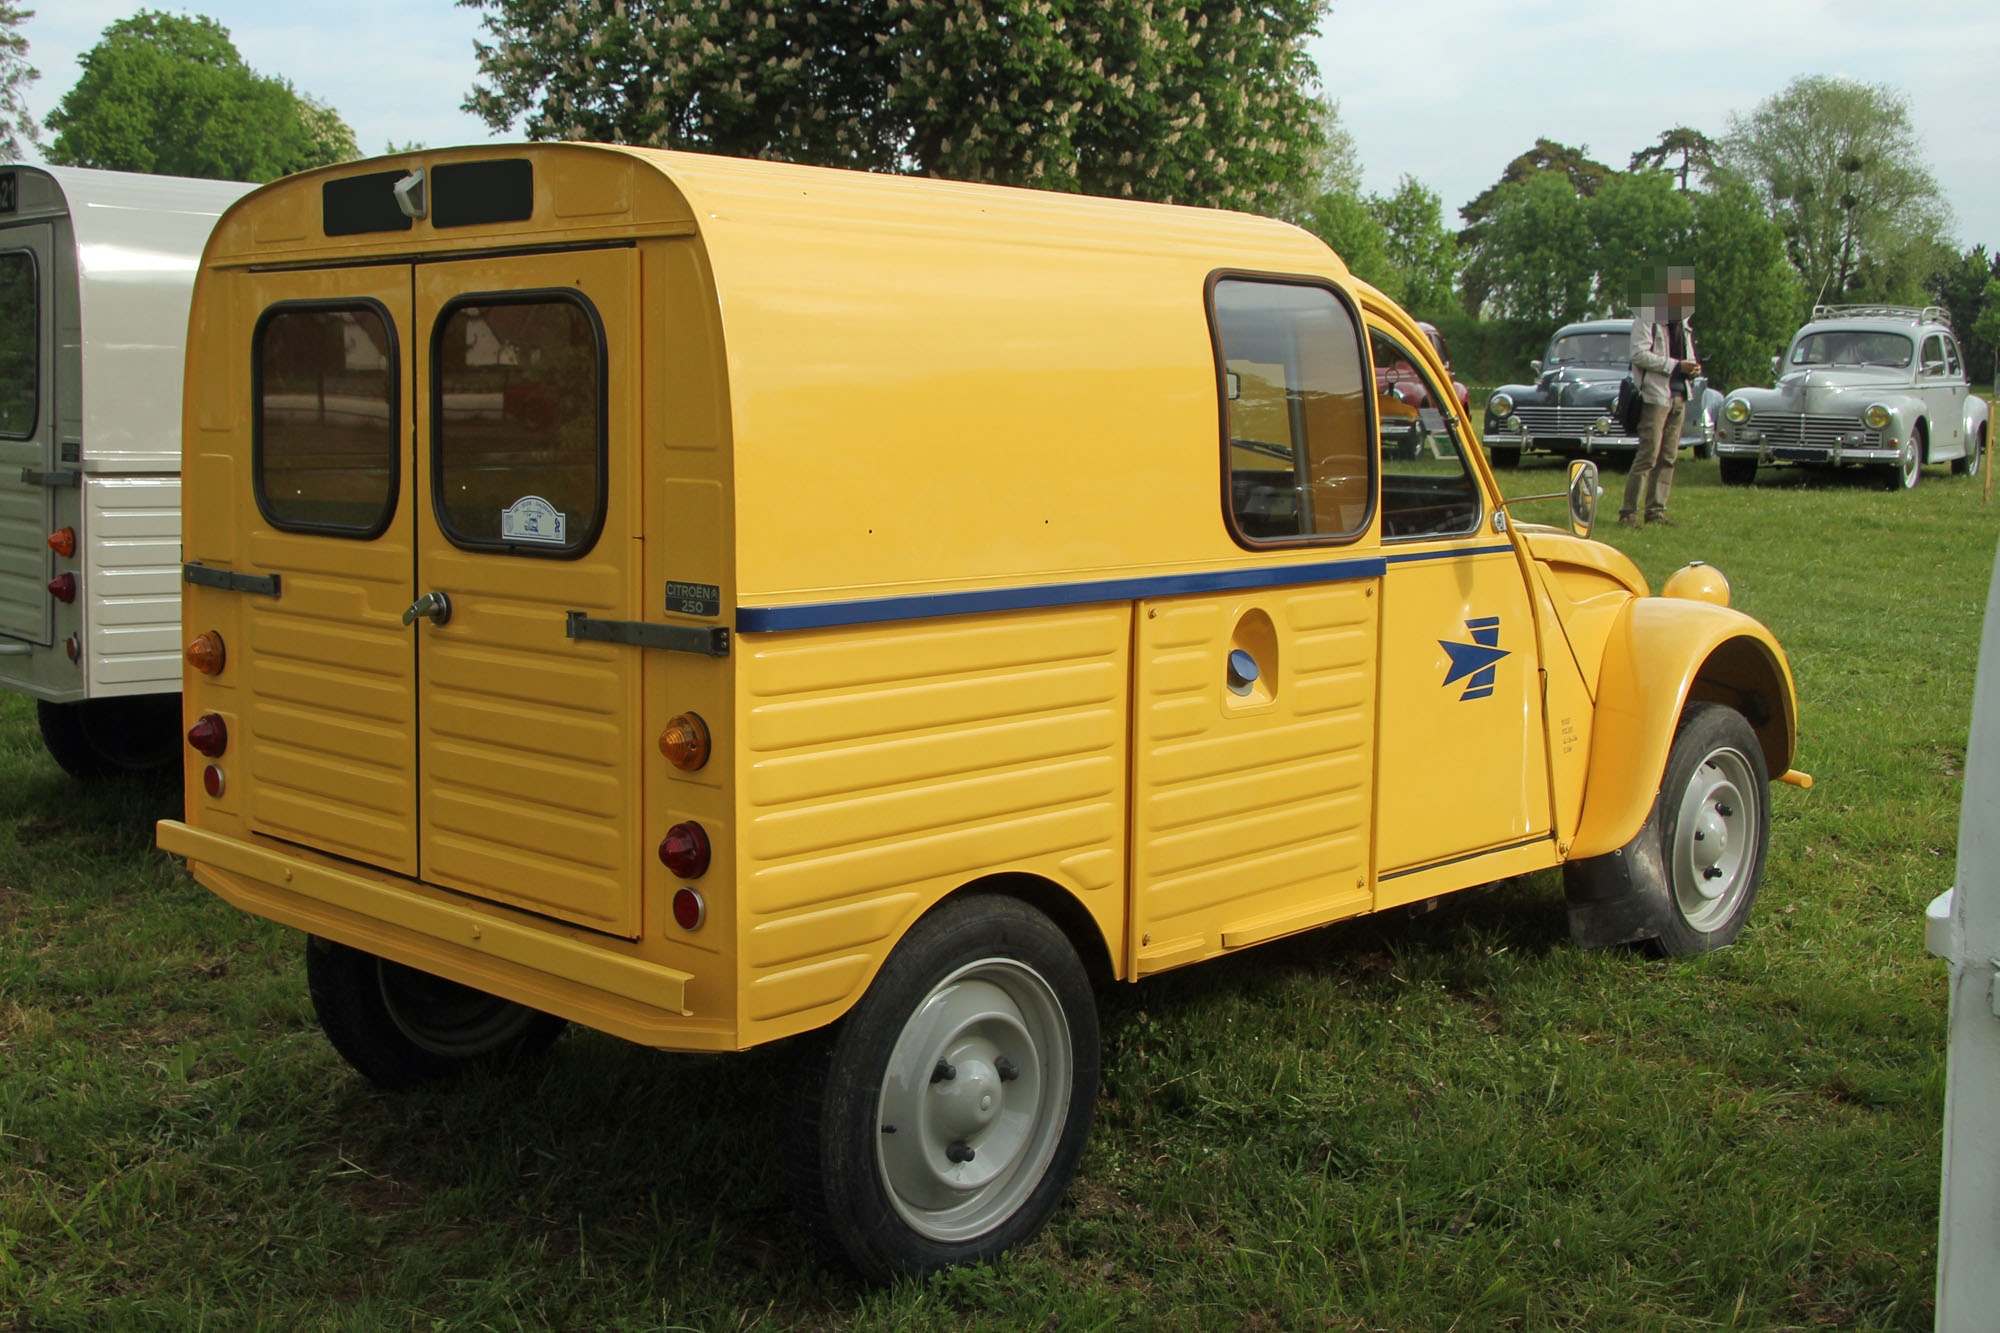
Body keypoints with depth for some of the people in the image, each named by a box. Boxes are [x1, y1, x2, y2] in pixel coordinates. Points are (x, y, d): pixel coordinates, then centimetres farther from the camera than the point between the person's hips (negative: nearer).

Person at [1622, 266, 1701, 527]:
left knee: (1668, 457, 6)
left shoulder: (1682, 323, 20)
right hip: (1655, 395, -8)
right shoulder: (1646, 318, -5)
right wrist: (1676, 365, -18)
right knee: (1648, 455, -12)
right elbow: (1639, 354, -16)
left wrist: (1693, 367, 4)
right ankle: (1628, 512, -9)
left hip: (1679, 396, 8)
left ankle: (1656, 511, 10)